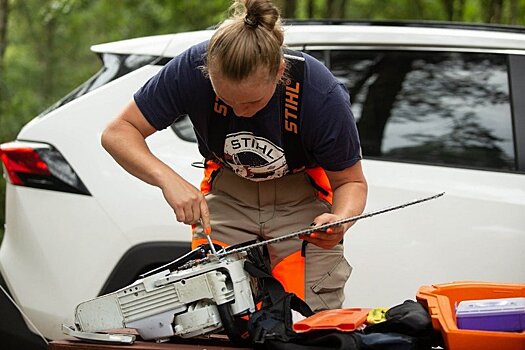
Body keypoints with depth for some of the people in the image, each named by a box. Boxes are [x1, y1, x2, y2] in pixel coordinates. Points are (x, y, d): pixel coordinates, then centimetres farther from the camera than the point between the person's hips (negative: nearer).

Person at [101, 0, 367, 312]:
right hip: (228, 195, 1)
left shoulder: (322, 94, -31)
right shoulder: (193, 68, -29)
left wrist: (339, 220, -37)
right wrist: (168, 178, -37)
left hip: (303, 199, -1)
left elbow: (351, 182, -14)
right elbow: (118, 132, -20)